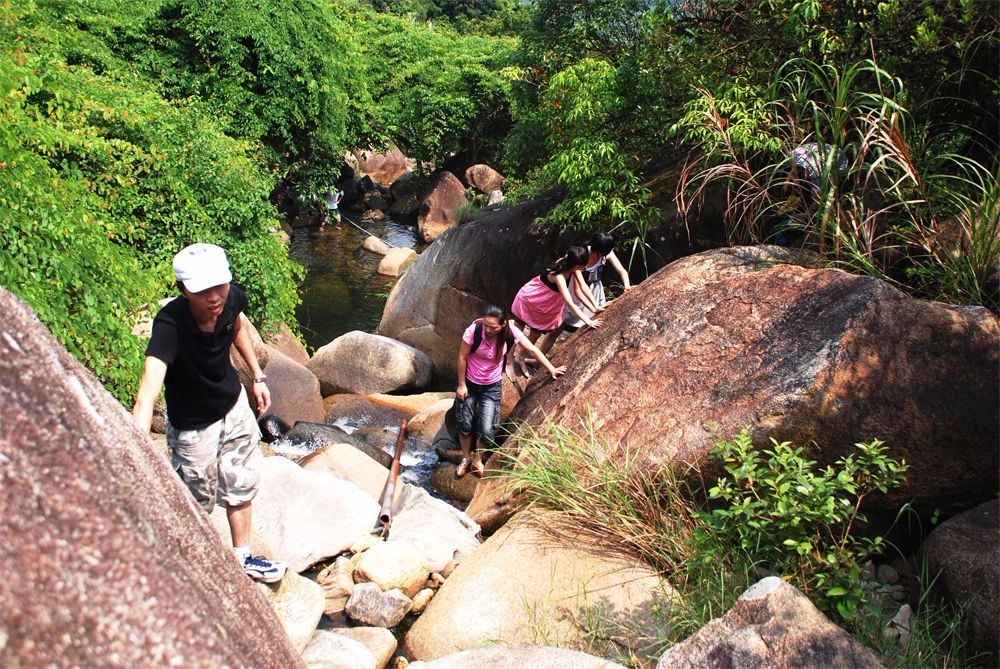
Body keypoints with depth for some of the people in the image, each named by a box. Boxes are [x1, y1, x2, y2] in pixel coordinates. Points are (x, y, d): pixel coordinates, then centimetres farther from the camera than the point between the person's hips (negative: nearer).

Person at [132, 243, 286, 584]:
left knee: (242, 484, 22)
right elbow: (147, 396, -53)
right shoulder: (169, 326, -39)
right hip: (194, 424, -5)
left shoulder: (232, 298, -23)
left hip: (234, 403, 5)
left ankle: (242, 558, 46)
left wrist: (257, 376, 10)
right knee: (199, 502, 14)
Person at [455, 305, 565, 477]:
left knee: (487, 431, -2)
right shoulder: (474, 331, -27)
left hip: (492, 386, 1)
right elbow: (462, 357, -14)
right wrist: (461, 385, -8)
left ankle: (477, 459, 28)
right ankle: (466, 458, 38)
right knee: (465, 425, 10)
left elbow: (533, 350, -7)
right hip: (469, 383, -1)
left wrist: (552, 370, 0)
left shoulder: (511, 333, -21)